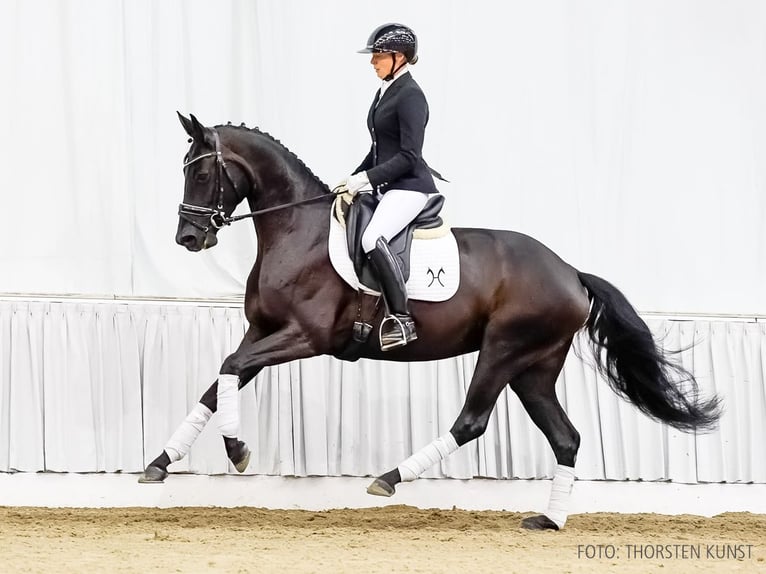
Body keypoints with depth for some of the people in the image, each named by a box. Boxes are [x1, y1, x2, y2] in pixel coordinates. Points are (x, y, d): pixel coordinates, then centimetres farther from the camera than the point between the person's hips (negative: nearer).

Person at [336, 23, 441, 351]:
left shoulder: (410, 96, -13)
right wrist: (353, 180, 14)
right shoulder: (385, 92, 15)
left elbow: (408, 156, -19)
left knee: (372, 238, -33)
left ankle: (401, 320, -33)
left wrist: (367, 178, -22)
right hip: (387, 188, 11)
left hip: (410, 186, -11)